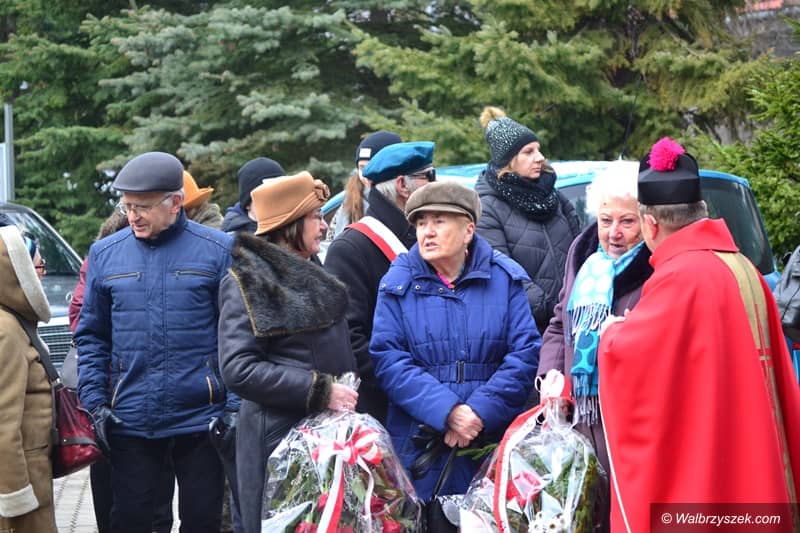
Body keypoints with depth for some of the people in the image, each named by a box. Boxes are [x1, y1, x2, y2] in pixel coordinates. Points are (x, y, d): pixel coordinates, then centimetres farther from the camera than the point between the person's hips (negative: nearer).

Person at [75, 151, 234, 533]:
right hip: (129, 420, 2)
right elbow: (91, 337, 9)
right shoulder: (105, 254, 4)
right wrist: (95, 402, -1)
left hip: (200, 416, -2)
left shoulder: (217, 250, -4)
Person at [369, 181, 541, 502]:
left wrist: (481, 411, -15)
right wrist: (448, 412, -18)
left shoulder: (505, 279, 4)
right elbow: (389, 360, -6)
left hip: (496, 442, 0)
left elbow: (526, 353, -3)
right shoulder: (399, 284, 3)